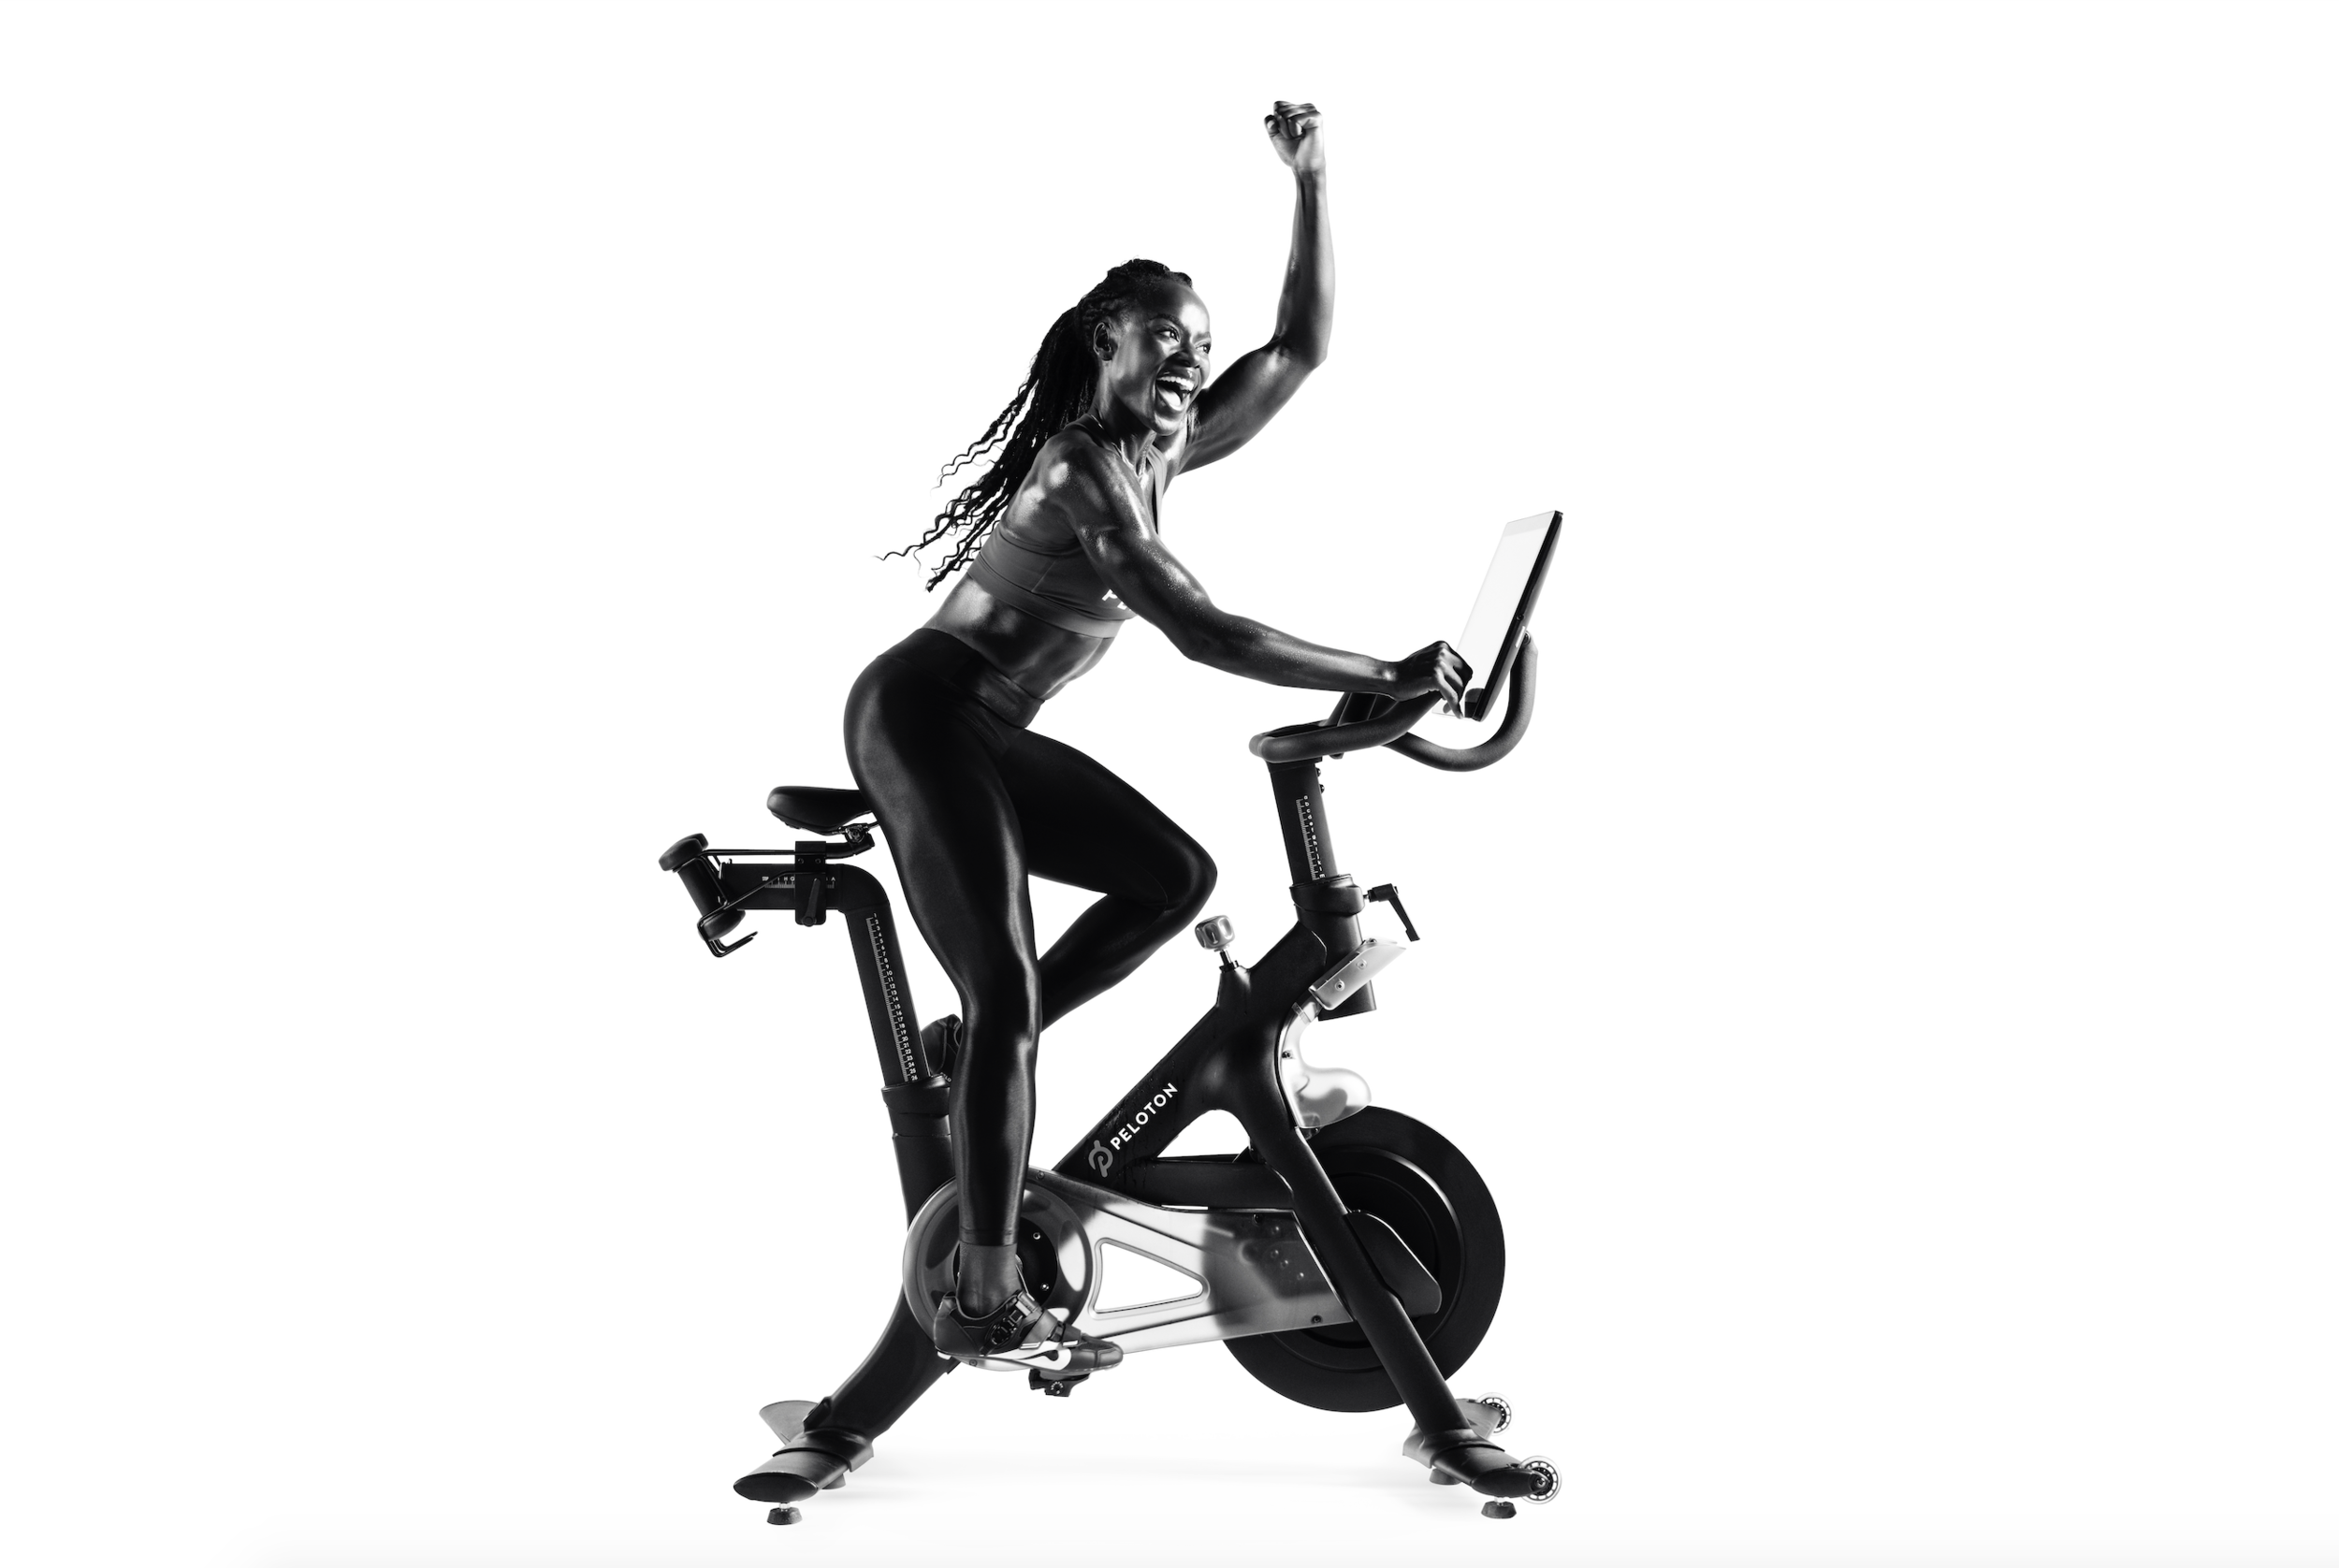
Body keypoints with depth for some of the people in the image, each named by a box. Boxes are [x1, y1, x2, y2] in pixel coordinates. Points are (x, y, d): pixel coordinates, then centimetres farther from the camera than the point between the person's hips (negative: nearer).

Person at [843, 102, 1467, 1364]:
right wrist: (1384, 677, -25)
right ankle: (984, 1302, -13)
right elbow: (1205, 636, -27)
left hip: (987, 737, 9)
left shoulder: (1157, 454, 8)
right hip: (920, 719, -9)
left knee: (1175, 875, 2)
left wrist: (1311, 182, 4)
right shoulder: (1084, 467, -18)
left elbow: (1302, 350, 9)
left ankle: (967, 1056, 9)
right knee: (1009, 992, -15)